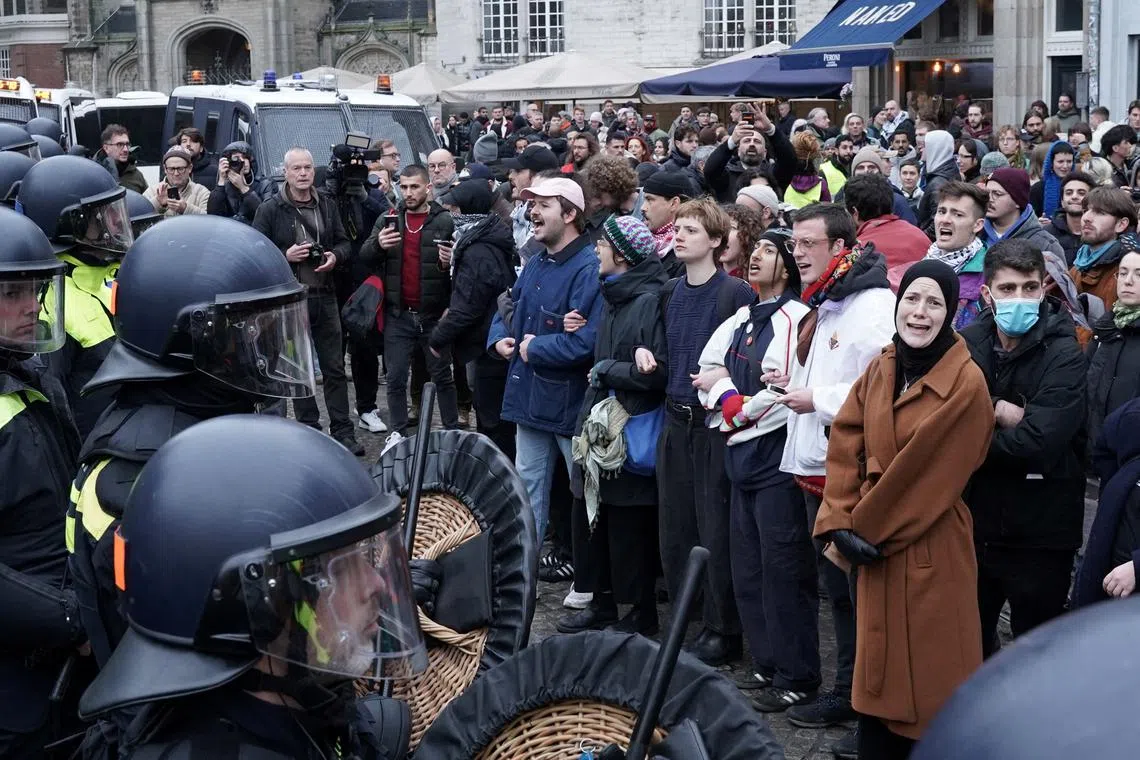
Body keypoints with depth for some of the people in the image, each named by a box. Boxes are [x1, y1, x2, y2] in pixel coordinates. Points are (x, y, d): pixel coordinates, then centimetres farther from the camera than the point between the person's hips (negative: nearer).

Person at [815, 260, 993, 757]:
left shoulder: (966, 385, -14)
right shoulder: (880, 370, 7)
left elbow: (928, 474, -15)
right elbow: (845, 445, 3)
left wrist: (862, 528, -10)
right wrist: (838, 523, -9)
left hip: (930, 552, -6)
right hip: (875, 546, 6)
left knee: (928, 674, 2)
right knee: (878, 667, 14)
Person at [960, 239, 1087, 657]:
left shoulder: (1064, 354, -13)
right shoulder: (967, 344, 1)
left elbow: (1039, 443, -23)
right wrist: (997, 412, -19)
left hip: (1039, 534, -4)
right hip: (974, 524, 4)